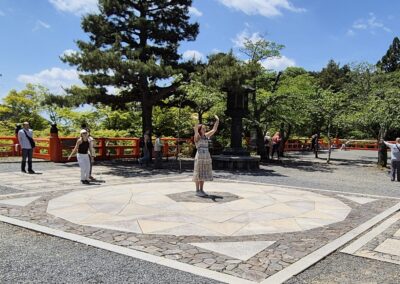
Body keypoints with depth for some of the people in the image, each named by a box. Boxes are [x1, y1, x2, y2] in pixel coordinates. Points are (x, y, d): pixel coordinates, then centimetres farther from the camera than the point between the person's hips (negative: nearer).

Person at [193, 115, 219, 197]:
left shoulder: (206, 136, 11)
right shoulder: (197, 137, -6)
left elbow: (214, 130, 10)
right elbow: (196, 134, -29)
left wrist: (217, 121, 2)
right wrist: (196, 130, -48)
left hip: (207, 156, 7)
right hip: (199, 156, -7)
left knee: (204, 174, 10)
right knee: (198, 174, -1)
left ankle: (201, 190, 17)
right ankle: (197, 191, 6)